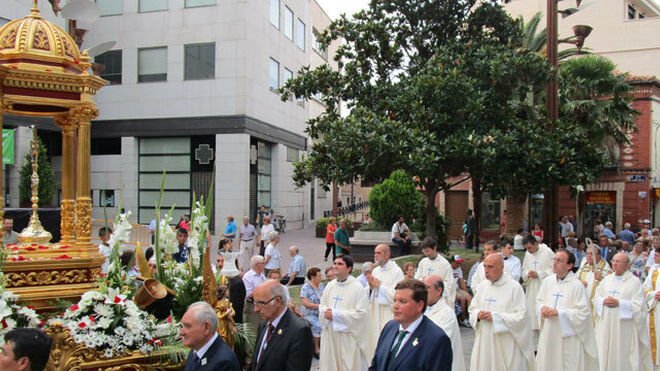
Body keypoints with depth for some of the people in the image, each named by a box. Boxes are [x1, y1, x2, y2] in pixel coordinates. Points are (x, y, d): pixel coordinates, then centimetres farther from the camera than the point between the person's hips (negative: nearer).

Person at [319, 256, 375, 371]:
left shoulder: (358, 288, -11)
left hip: (349, 337, -5)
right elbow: (322, 306, 15)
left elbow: (361, 314, -17)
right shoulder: (330, 285, 7)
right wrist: (325, 312, -10)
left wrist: (335, 314, -17)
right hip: (330, 335, 6)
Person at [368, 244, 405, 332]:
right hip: (374, 313, 6)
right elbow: (368, 295, 16)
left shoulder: (397, 271, -9)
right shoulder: (375, 271, 11)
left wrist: (379, 285, -12)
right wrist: (370, 286, -6)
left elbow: (396, 296, -17)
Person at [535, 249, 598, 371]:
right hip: (549, 334, 5)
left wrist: (557, 312, -19)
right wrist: (542, 308, -8)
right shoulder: (548, 281, 5)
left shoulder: (576, 285, -12)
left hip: (568, 336, -5)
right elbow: (539, 301, 15)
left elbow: (583, 312, -15)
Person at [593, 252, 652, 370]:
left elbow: (638, 306, -7)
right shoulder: (606, 280, 12)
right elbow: (596, 298, 11)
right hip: (606, 326, 4)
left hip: (624, 328, -4)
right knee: (606, 355, 6)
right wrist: (604, 301, -10)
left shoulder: (634, 282, -1)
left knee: (623, 357, -1)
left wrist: (619, 303, -17)